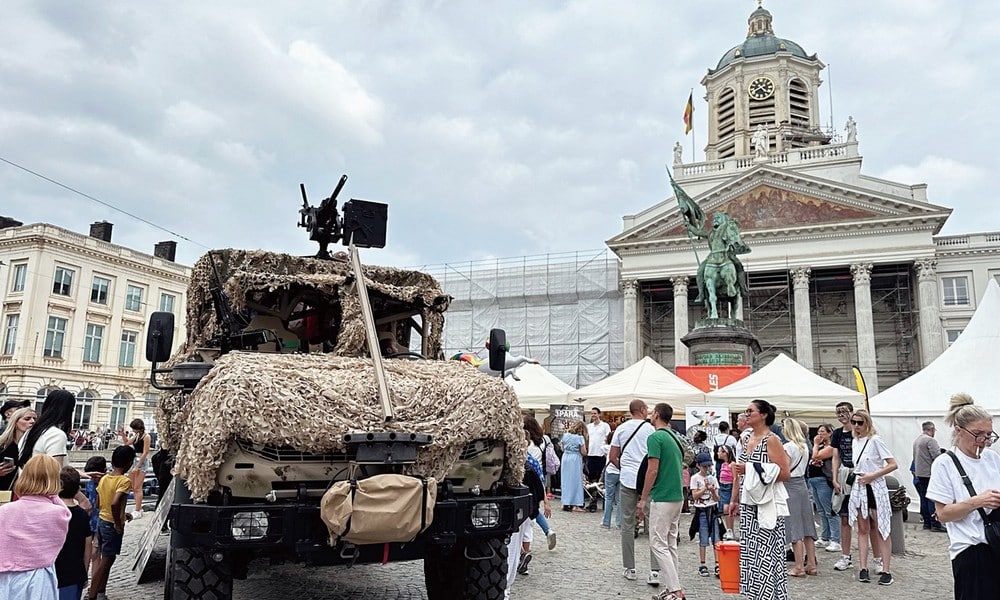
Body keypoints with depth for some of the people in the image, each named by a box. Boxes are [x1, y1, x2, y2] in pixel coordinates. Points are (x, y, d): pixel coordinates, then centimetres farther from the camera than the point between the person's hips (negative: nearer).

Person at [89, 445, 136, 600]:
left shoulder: (104, 478, 3)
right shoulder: (124, 481, -21)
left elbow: (98, 503, 10)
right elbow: (115, 503, -35)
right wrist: (118, 524, -20)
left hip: (101, 522, 8)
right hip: (112, 526, -8)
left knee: (103, 559, 20)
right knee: (106, 561, 2)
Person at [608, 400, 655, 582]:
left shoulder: (621, 429, 6)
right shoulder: (650, 428, -2)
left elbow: (612, 457, 5)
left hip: (627, 479, 2)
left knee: (628, 525, 8)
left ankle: (629, 568, 12)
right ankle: (654, 568, 1)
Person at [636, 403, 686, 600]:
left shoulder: (655, 437, -14)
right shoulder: (675, 437, 13)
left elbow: (653, 470, -17)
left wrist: (643, 499, -11)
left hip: (662, 498, -9)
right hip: (677, 497, 9)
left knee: (658, 544, -4)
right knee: (670, 543, 14)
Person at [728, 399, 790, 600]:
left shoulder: (771, 440, -9)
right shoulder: (747, 439, 13)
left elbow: (784, 473, -16)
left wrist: (752, 470, -19)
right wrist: (734, 500, 17)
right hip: (747, 504, 7)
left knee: (765, 555, -4)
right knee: (750, 552, 10)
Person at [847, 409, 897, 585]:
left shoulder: (875, 440, -9)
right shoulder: (855, 441, 10)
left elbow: (893, 465, -13)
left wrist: (872, 476, -17)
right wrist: (859, 476, 3)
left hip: (875, 487, -6)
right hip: (859, 487, 6)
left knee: (881, 530, -2)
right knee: (863, 529, 8)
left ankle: (886, 571, 2)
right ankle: (863, 568, 11)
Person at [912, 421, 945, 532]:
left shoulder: (916, 440, 15)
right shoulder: (930, 440, -14)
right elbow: (937, 457, -20)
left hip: (919, 473, 8)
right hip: (930, 473, -8)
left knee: (924, 498, 11)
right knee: (933, 500, -5)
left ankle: (927, 522, 16)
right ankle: (935, 524, -4)